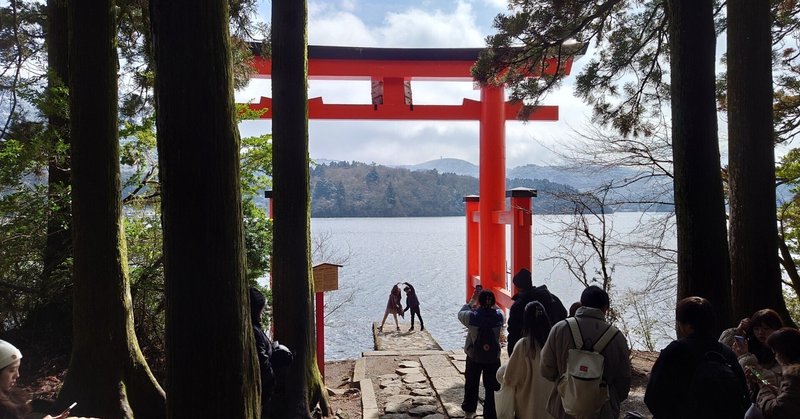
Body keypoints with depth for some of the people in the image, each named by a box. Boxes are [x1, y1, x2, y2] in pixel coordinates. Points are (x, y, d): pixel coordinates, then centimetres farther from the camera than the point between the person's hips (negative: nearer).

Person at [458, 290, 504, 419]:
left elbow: (460, 313, 3)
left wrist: (471, 302, 12)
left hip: (473, 357, 1)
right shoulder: (499, 316, -15)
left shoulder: (472, 316, -18)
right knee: (492, 387, 7)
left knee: (471, 384, 20)